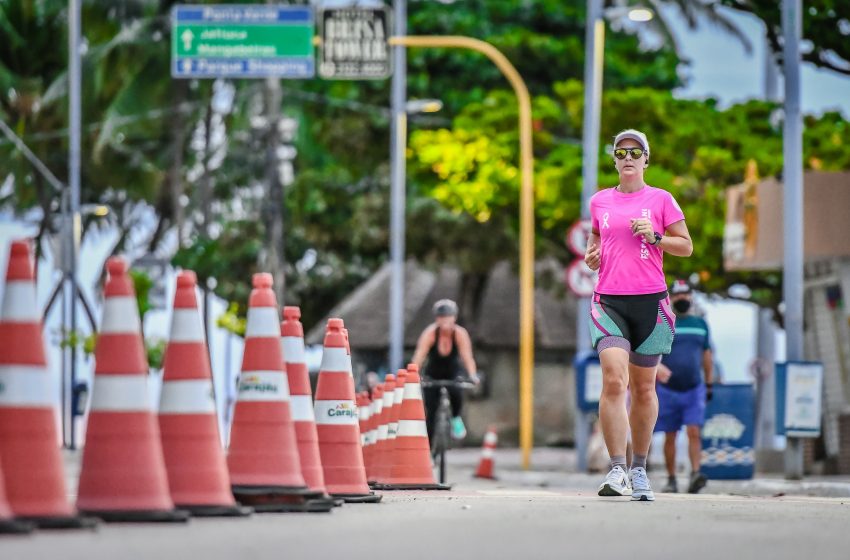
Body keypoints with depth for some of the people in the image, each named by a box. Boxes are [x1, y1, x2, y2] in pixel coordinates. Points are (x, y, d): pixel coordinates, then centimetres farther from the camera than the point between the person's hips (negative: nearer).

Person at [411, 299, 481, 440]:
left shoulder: (460, 333, -22)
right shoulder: (430, 333, -24)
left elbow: (467, 356, -31)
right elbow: (419, 356, -33)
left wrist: (473, 375, -48)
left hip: (453, 372, 0)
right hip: (432, 375, 0)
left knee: (456, 391, -33)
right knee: (430, 413, -9)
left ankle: (456, 418, -3)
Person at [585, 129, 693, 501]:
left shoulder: (661, 200, 4)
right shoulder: (600, 201, 11)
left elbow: (686, 247, 7)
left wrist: (655, 237, -10)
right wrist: (592, 253, 7)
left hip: (650, 301, 0)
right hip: (609, 302, 0)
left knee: (644, 388, 7)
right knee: (614, 379, -18)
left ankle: (639, 469, 21)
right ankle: (617, 470, -19)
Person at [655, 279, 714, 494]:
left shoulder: (700, 324, 12)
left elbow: (707, 356, 19)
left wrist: (709, 385, 18)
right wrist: (657, 366, -26)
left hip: (694, 389, 1)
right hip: (667, 390, -1)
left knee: (694, 432, -13)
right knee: (670, 436, 3)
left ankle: (695, 473, -20)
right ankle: (671, 480, 10)